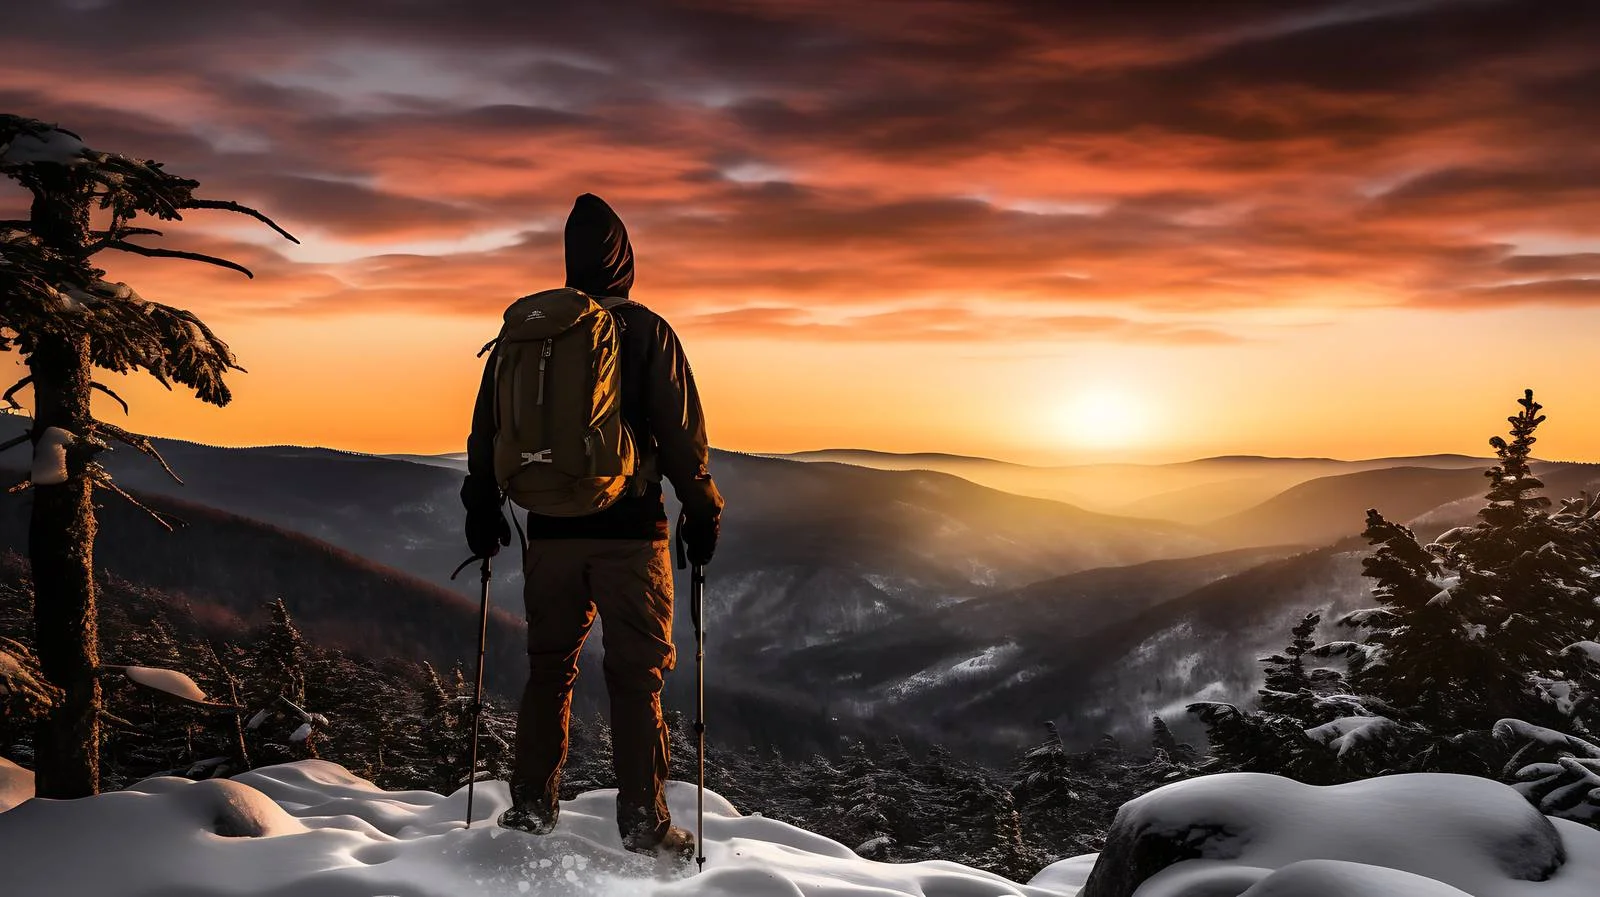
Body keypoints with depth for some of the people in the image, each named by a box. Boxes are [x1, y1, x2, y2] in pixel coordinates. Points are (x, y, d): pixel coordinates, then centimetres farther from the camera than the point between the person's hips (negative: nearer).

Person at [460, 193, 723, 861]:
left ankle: (532, 805, 21)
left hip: (551, 531, 3)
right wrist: (702, 511, 2)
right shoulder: (646, 331, -5)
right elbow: (681, 431, -7)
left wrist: (482, 507, 19)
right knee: (636, 674, 2)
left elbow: (487, 428, 9)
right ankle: (643, 822, 4)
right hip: (631, 531, -3)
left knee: (549, 666, 15)